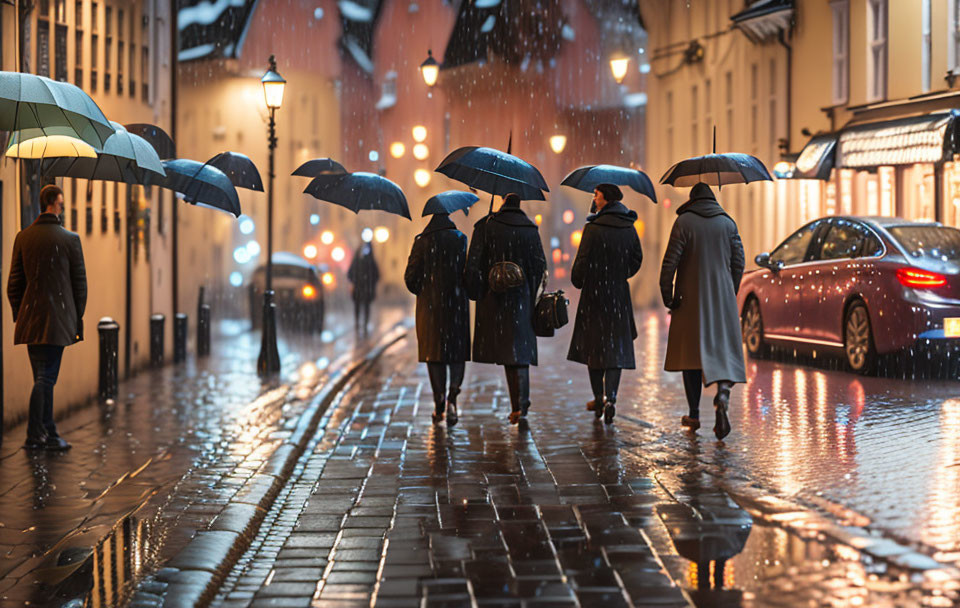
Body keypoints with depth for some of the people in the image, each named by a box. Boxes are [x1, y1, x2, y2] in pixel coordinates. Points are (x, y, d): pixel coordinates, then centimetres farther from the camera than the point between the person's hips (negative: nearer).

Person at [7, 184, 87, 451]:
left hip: (30, 319, 5)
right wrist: (78, 319, 7)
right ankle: (34, 435, -8)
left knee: (44, 377, 13)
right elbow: (80, 282, -2)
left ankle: (49, 434, 17)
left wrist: (19, 316, 16)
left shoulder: (23, 237, 5)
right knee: (45, 377, -4)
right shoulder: (69, 239, -6)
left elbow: (14, 282, 8)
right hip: (57, 319, -5)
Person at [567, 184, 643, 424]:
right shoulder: (629, 228, 4)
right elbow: (637, 259, 10)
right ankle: (611, 398, -9)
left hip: (595, 294, -4)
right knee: (616, 347, 4)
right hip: (620, 295, 4)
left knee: (592, 346, 8)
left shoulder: (593, 228, -13)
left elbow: (583, 261, -11)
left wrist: (577, 281, 7)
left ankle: (599, 399, 12)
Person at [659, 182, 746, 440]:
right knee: (724, 349, 3)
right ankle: (723, 395, -26)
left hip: (691, 298, -2)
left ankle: (694, 415, 12)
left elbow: (671, 260, -10)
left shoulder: (684, 221, -4)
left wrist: (667, 294, -3)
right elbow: (738, 262, 6)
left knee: (691, 351, 7)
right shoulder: (728, 223, 6)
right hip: (722, 298, 2)